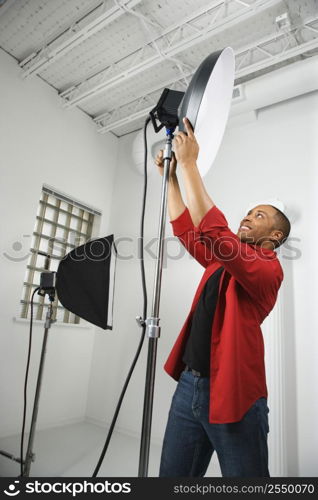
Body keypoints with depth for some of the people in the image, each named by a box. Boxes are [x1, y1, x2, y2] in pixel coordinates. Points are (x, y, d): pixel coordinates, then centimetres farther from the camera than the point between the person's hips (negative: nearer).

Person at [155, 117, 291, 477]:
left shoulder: (269, 269, -11)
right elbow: (185, 229, 14)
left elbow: (212, 230, -26)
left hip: (232, 395, -7)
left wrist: (189, 163, -21)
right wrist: (171, 177, 12)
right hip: (189, 385, 7)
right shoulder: (223, 259, 14)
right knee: (172, 475, 15)